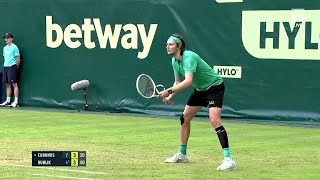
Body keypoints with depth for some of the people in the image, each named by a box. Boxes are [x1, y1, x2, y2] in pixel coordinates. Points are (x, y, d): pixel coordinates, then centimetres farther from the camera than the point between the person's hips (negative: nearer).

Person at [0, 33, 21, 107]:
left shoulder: (14, 47, -6)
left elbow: (18, 59, -6)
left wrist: (16, 68, -3)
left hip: (12, 67, -7)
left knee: (14, 84, -7)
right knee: (7, 84, 8)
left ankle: (16, 101, -7)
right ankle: (8, 100, 11)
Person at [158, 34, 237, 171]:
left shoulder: (189, 57, -30)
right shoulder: (175, 61, -1)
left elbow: (188, 81, -42)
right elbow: (178, 82, 11)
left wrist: (169, 91, -44)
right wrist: (170, 96, -6)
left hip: (214, 87, -10)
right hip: (200, 89, 10)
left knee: (214, 120, -26)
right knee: (184, 118, 11)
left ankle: (228, 159, -29)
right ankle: (182, 154, 27)